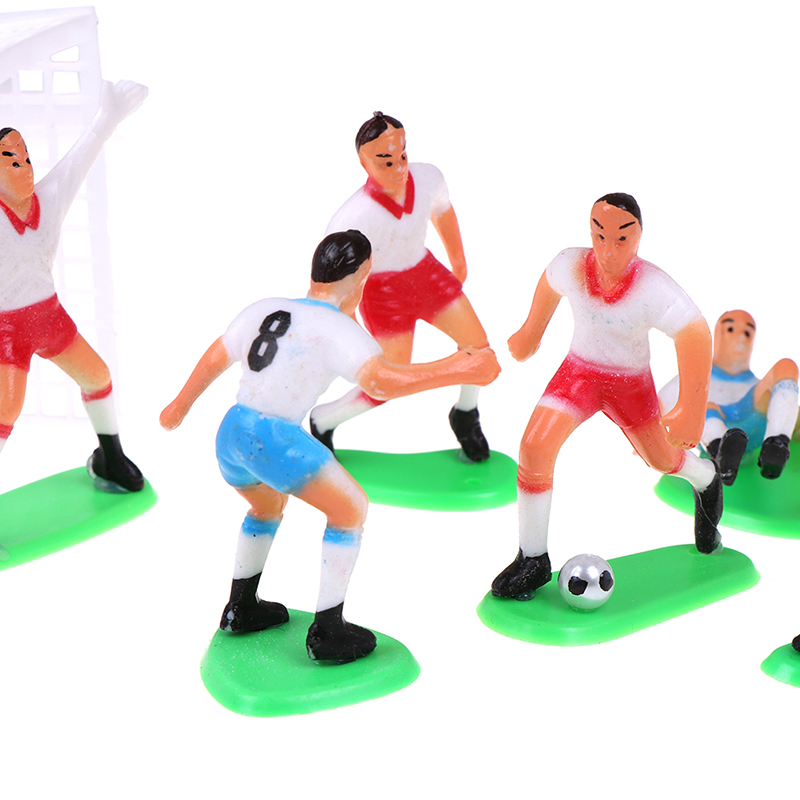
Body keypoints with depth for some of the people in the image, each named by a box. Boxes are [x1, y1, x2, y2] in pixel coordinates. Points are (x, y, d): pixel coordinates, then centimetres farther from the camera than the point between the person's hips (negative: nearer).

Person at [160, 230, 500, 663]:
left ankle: (240, 609, 43)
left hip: (230, 433, 8)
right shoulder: (336, 328, -9)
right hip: (277, 441, -8)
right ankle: (327, 633, 11)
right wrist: (456, 370, -22)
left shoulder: (263, 309, 12)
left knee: (267, 505, 34)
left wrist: (181, 404, 39)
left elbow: (213, 359, 24)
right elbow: (381, 381, -26)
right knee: (350, 509, 11)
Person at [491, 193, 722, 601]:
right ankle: (533, 561, -2)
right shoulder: (569, 265, -21)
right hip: (579, 372, 2)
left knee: (662, 459, 18)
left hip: (632, 385, -1)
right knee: (534, 448, -18)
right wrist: (531, 333, 17)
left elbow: (697, 338, -24)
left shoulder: (654, 289, -32)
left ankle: (707, 482, 59)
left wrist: (690, 410, -21)